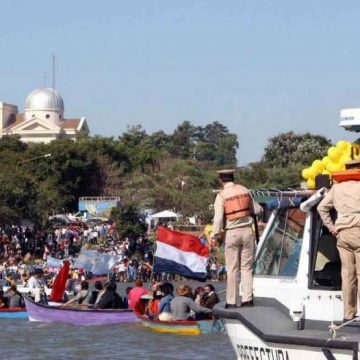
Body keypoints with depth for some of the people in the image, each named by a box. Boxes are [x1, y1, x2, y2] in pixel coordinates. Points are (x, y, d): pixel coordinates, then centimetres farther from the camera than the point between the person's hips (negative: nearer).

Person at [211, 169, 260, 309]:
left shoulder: (221, 195, -6)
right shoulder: (244, 190, 5)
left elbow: (218, 218, -12)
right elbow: (256, 210, 10)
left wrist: (214, 236, -6)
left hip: (232, 233, -2)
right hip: (247, 231, 3)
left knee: (232, 269, 3)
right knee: (246, 267, 7)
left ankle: (231, 302, 4)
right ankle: (248, 299, 0)